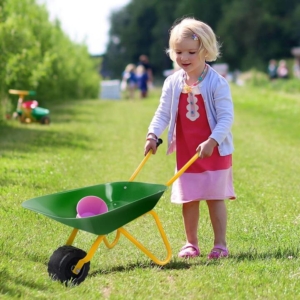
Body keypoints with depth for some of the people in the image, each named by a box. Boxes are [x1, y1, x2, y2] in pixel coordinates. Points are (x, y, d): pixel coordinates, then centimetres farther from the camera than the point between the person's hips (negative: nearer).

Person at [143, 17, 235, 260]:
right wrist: (152, 135, -14)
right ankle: (191, 243, 21)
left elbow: (226, 117, -18)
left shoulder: (217, 83, -14)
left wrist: (212, 141, -29)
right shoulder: (173, 83, 0)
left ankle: (220, 244, 10)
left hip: (215, 152, -4)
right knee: (188, 200, 9)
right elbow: (163, 113, 2)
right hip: (185, 153, 4)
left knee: (215, 198, 1)